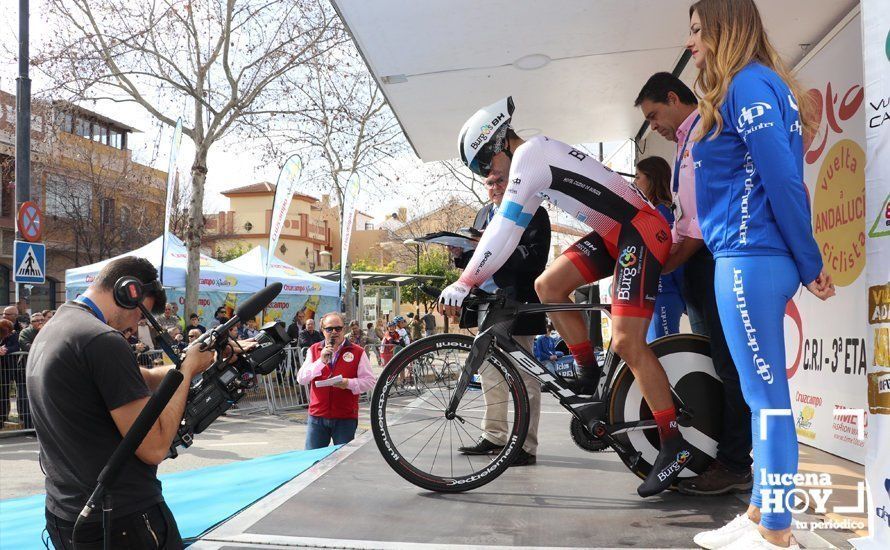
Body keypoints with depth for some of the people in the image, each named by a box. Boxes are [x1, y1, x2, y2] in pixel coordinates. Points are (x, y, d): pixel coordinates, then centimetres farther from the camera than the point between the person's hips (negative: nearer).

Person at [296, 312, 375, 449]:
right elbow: (301, 379, -2)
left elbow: (369, 381, -2)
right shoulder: (314, 350, 7)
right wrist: (321, 361, -15)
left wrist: (348, 383, -19)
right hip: (317, 417, 2)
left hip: (346, 418, -2)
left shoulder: (357, 352, 0)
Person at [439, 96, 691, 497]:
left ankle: (674, 444, -4)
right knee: (547, 286, 3)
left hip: (640, 231, -10)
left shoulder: (528, 155, -13)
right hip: (614, 233, 10)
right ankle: (590, 374, 14)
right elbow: (510, 230, 24)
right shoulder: (535, 162, 16)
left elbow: (503, 231, -20)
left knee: (626, 342, -15)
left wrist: (463, 284, -19)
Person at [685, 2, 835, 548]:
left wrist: (810, 264, -10)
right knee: (763, 396, 14)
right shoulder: (751, 88, 21)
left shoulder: (748, 84, -10)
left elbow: (783, 181, -16)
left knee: (767, 398, -3)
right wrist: (805, 263, 18)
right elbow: (784, 179, 19)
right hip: (753, 260, 10)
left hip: (750, 261, -10)